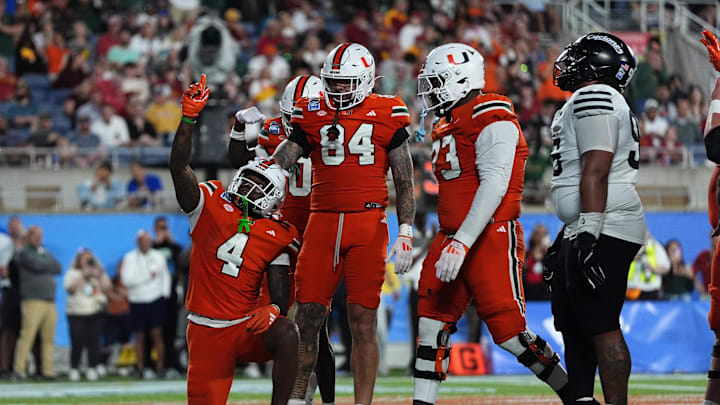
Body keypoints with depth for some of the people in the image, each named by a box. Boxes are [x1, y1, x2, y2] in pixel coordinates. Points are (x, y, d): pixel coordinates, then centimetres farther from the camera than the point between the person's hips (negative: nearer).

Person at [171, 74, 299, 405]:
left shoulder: (275, 237, 3)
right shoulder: (210, 206, 1)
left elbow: (280, 296, 0)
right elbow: (179, 166, -13)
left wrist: (273, 310, -24)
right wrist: (189, 117, -23)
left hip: (248, 327, 0)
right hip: (205, 330, 0)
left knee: (286, 332, -32)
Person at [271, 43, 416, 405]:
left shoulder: (386, 115, 4)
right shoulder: (312, 115, 11)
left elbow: (404, 181, 5)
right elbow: (280, 160, 7)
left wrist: (405, 232, -1)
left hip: (368, 224, -2)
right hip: (322, 222, 2)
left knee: (364, 321, -4)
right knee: (308, 317, 0)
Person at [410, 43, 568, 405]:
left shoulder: (493, 121, -12)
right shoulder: (448, 125, 18)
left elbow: (493, 187, -22)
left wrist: (462, 243, -28)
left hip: (492, 238, -9)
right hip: (453, 239, 9)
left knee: (509, 332, -9)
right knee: (431, 323, 0)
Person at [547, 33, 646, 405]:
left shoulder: (593, 97, -12)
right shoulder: (592, 99, 22)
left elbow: (596, 171, -21)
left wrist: (589, 234, -26)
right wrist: (571, 236, 28)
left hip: (603, 232, -11)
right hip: (585, 231, 11)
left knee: (601, 326, -12)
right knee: (573, 325, 16)